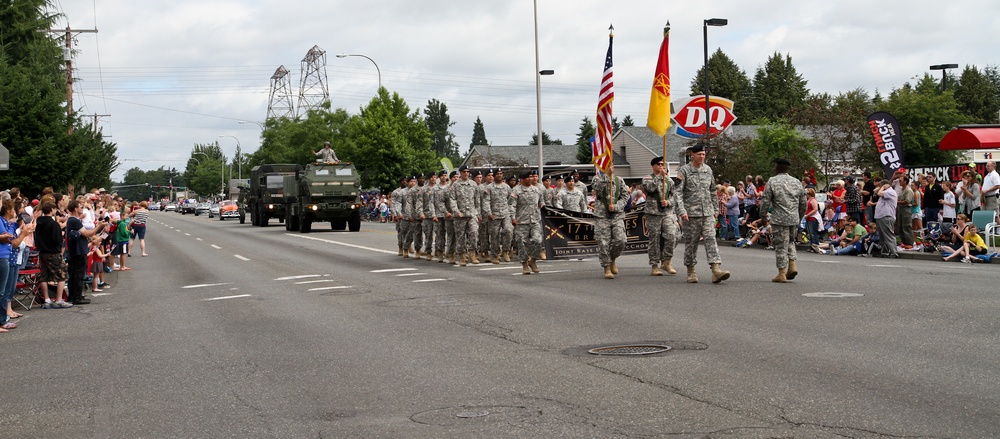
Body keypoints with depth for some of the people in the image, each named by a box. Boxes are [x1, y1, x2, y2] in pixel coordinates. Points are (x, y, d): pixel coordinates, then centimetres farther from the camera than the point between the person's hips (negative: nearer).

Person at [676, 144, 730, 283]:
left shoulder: (708, 170, 12)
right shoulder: (684, 171, -3)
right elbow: (678, 192, -9)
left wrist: (715, 209, 19)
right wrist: (682, 211, -19)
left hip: (707, 213, 3)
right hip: (691, 213, -3)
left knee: (711, 239, -9)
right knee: (691, 242, 4)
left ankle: (716, 270, -19)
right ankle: (691, 271, 16)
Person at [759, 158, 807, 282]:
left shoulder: (772, 182, -6)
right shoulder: (796, 182, 11)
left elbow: (765, 202, -8)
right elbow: (803, 203, 14)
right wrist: (799, 218, 26)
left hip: (779, 220, -5)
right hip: (794, 219, 5)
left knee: (781, 245, 0)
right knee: (790, 241, 23)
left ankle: (781, 274, 2)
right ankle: (792, 266, 9)